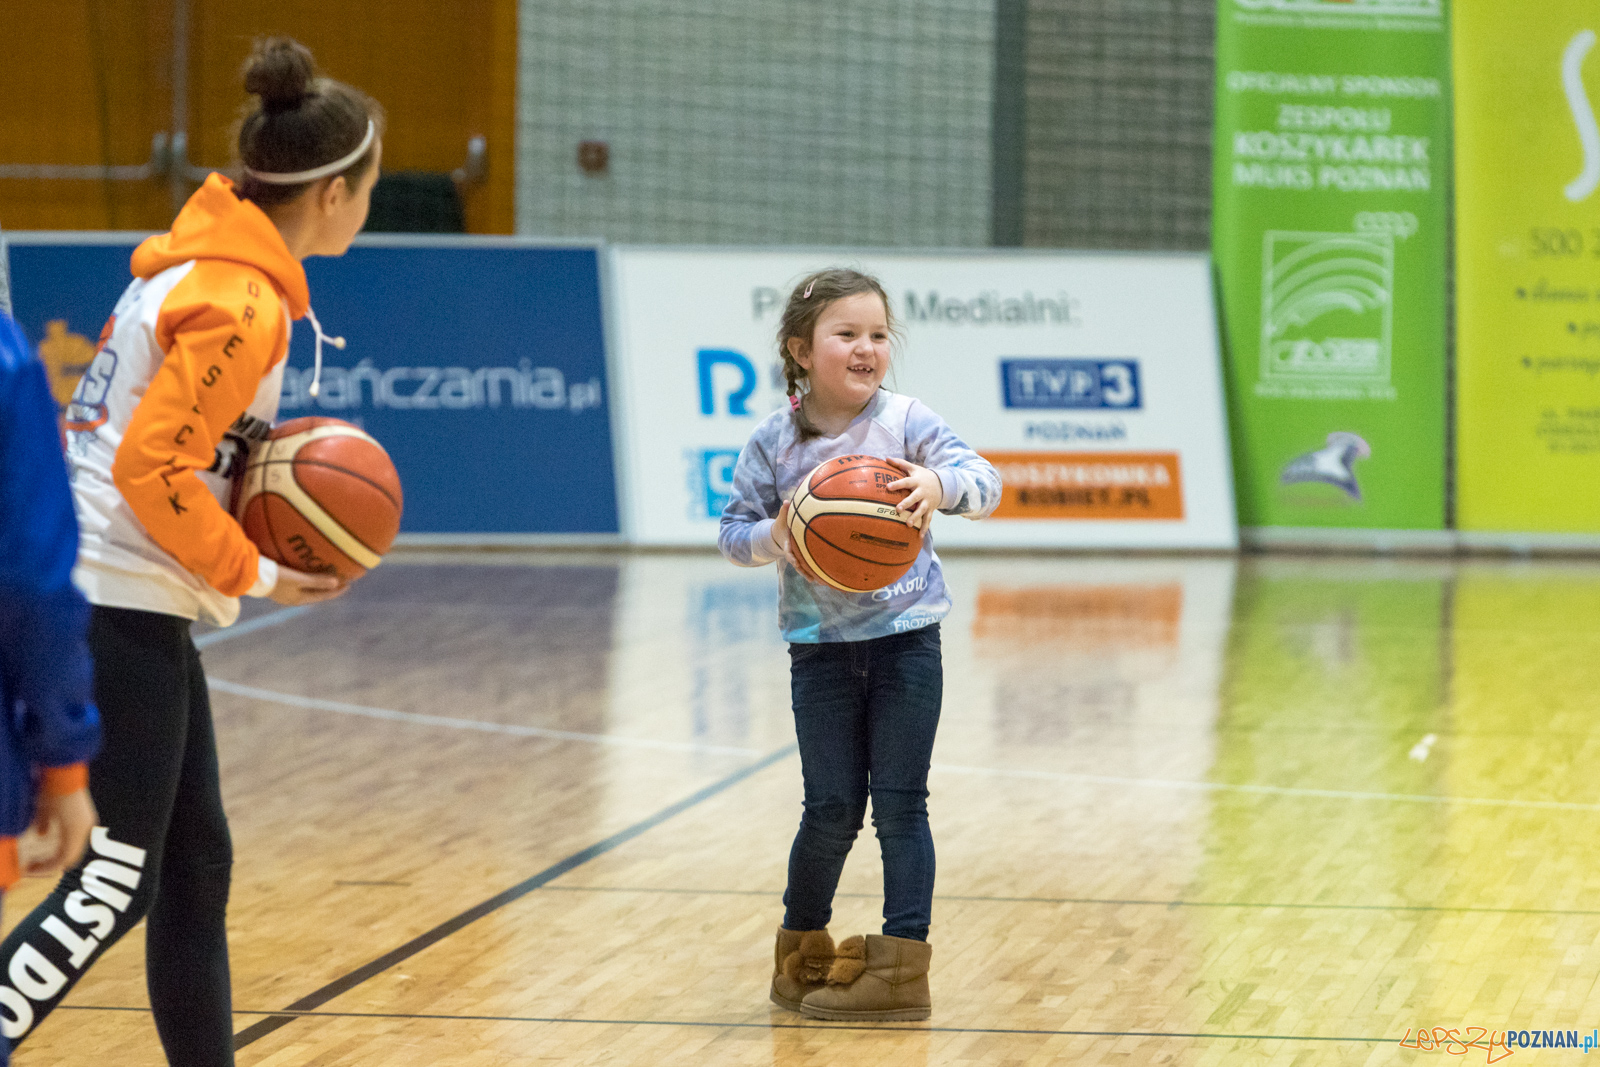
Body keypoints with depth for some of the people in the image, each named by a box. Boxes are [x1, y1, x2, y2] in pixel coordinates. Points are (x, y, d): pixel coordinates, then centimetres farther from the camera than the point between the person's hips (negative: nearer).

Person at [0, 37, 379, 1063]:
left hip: (128, 604, 10)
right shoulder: (241, 303, -17)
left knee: (196, 865, 12)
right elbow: (153, 467, -22)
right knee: (118, 878, -8)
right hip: (119, 603, -10)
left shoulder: (206, 265, 12)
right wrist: (251, 573, -13)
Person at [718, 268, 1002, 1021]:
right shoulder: (773, 442, -3)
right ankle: (801, 952, 23)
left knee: (899, 805, 0)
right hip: (821, 645, 1)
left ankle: (901, 967, 4)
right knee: (831, 809, 3)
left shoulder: (906, 423, -6)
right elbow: (733, 532, 1)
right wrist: (775, 537, -20)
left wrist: (940, 484, -34)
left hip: (905, 639, -1)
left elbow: (985, 483, -13)